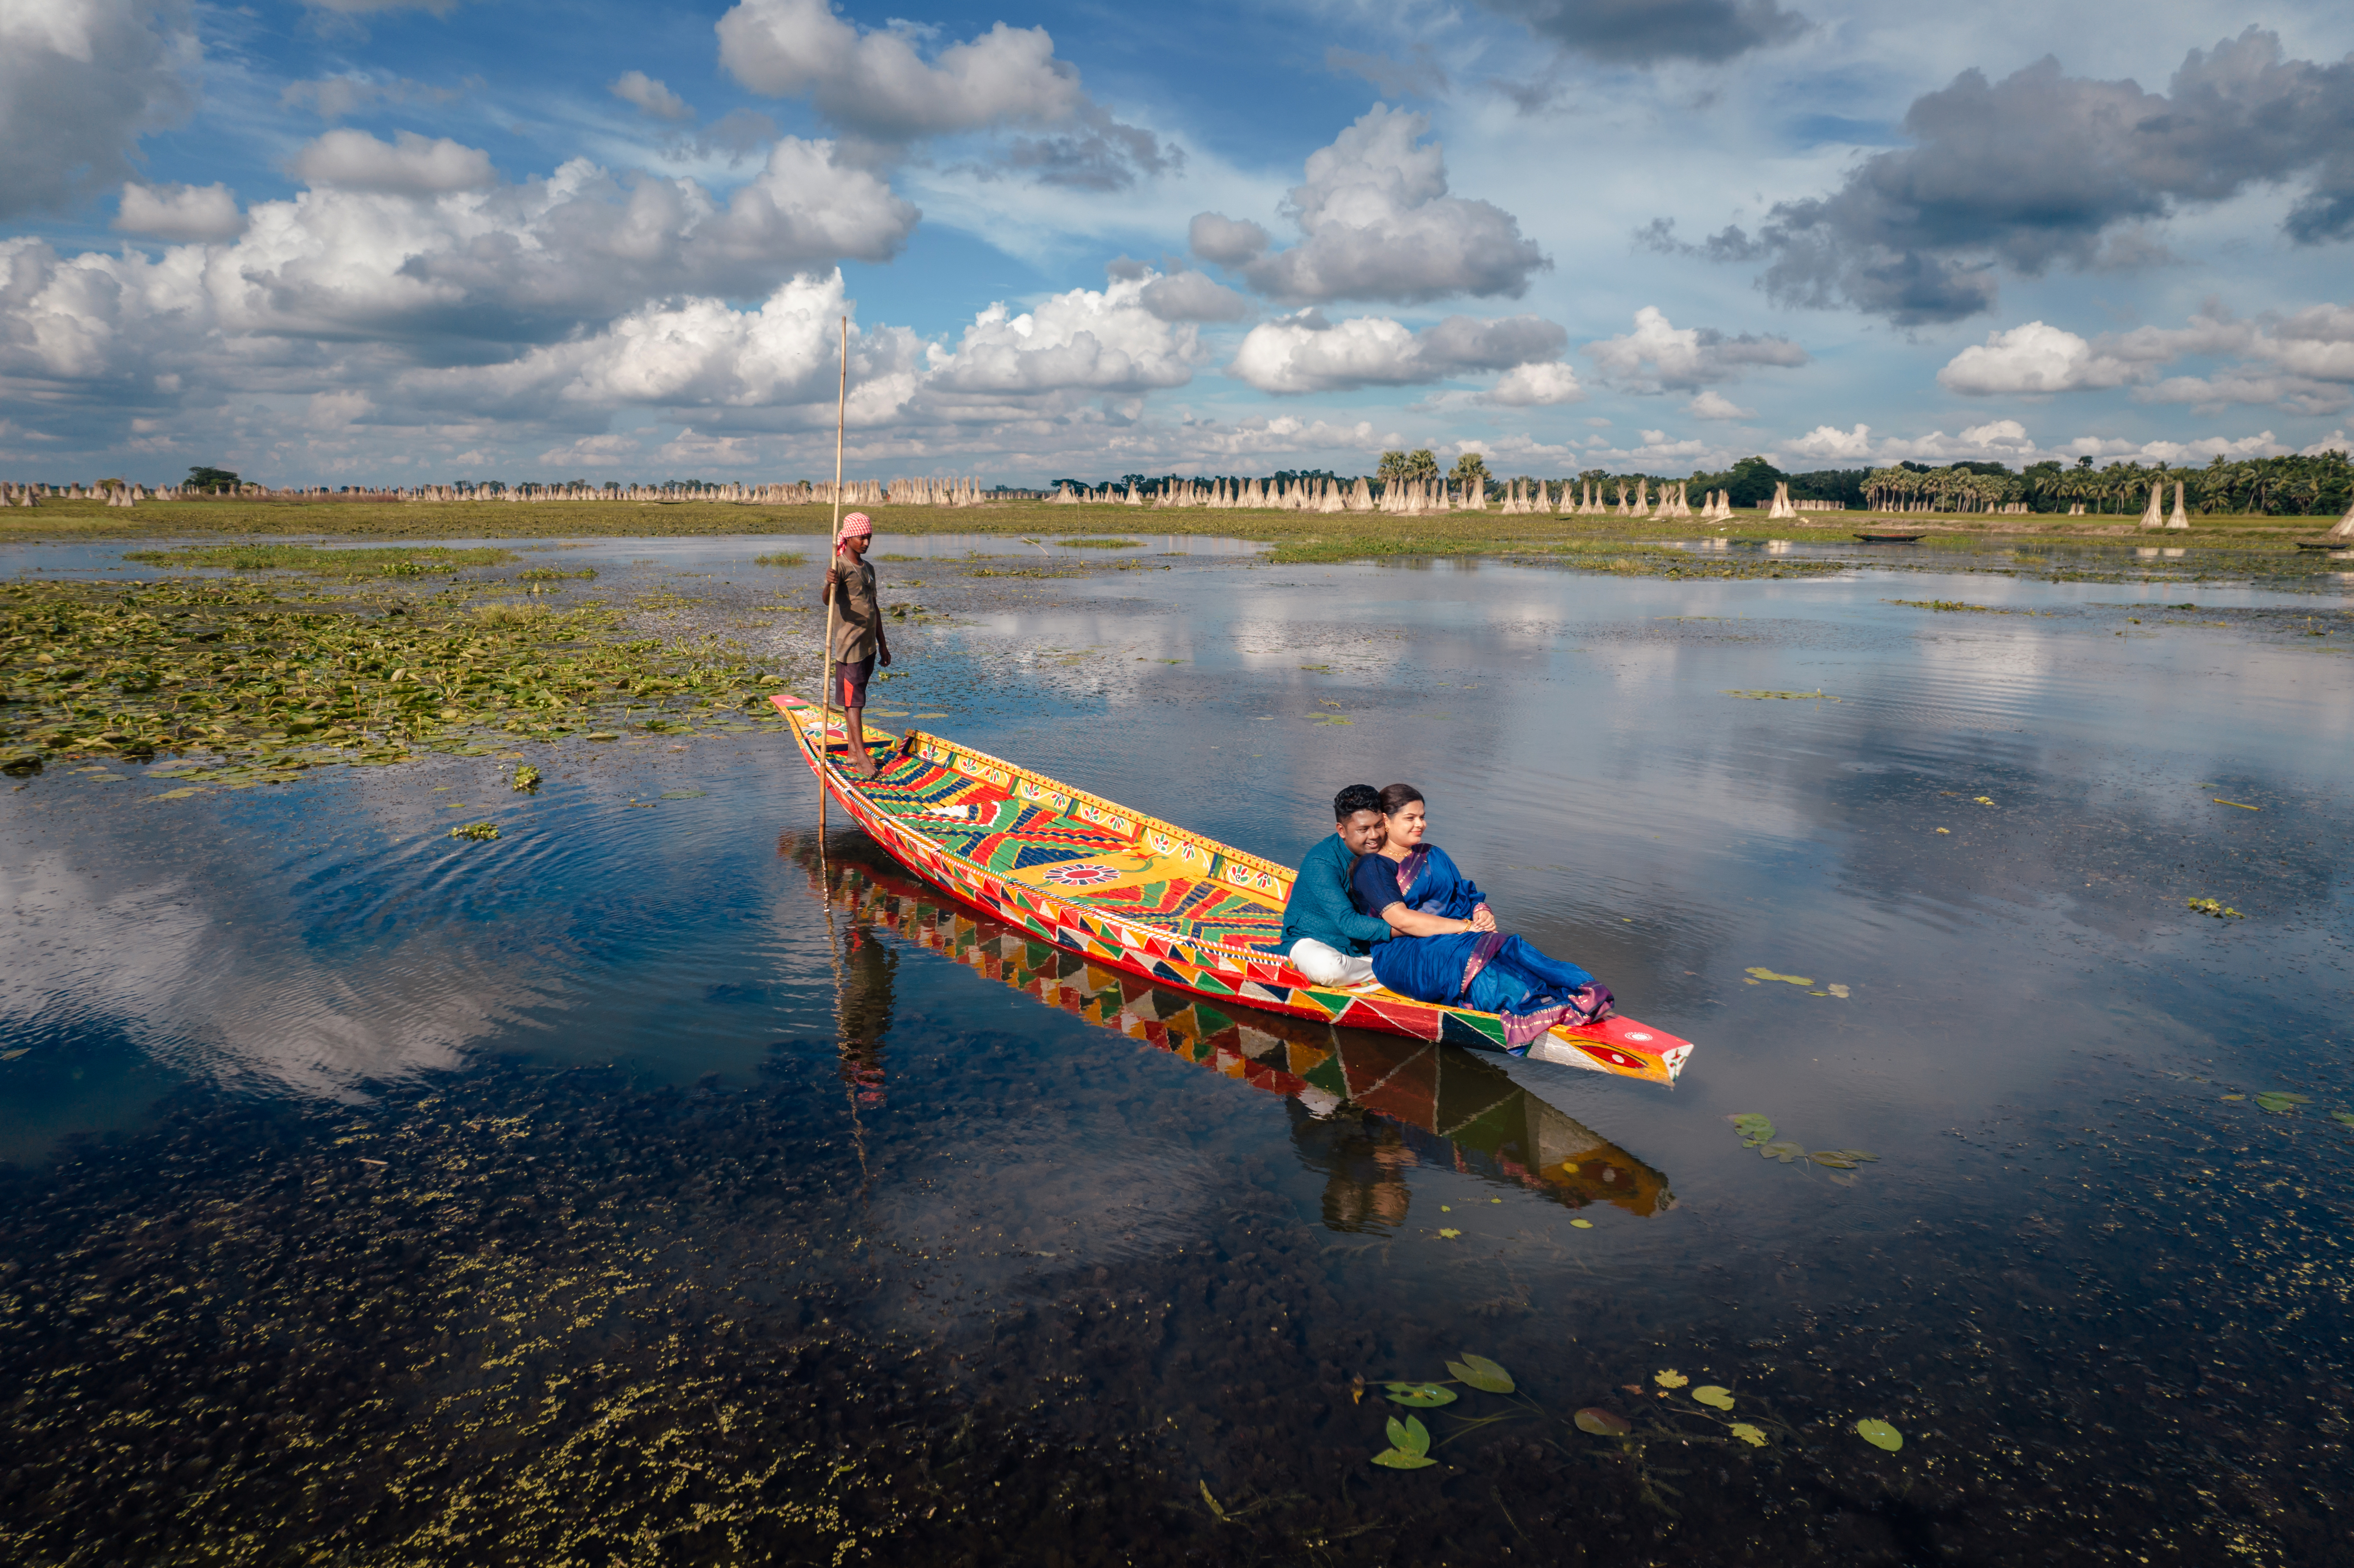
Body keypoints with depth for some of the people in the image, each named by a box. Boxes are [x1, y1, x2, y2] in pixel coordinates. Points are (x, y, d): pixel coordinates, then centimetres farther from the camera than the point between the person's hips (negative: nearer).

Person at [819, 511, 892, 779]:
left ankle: (854, 753, 20)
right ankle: (862, 758, -11)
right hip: (849, 646, -8)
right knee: (854, 700, -8)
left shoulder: (868, 568, 14)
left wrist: (882, 644, 22)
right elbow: (827, 600, -28)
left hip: (869, 645, 8)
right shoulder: (839, 566, -11)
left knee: (857, 699, 13)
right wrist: (830, 585, -51)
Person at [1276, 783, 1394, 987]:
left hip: (1363, 947, 5)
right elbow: (1348, 923, -31)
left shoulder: (1380, 853, -1)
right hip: (1311, 941, -5)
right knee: (1327, 966, -40)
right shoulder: (1321, 862, -23)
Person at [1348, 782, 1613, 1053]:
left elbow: (1468, 896, 19)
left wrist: (1483, 913, -7)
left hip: (1456, 937, 6)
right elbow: (1401, 920, -15)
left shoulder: (1432, 855, 24)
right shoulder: (1372, 867, -1)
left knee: (1511, 952, -26)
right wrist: (1466, 926, -18)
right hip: (1404, 955, -6)